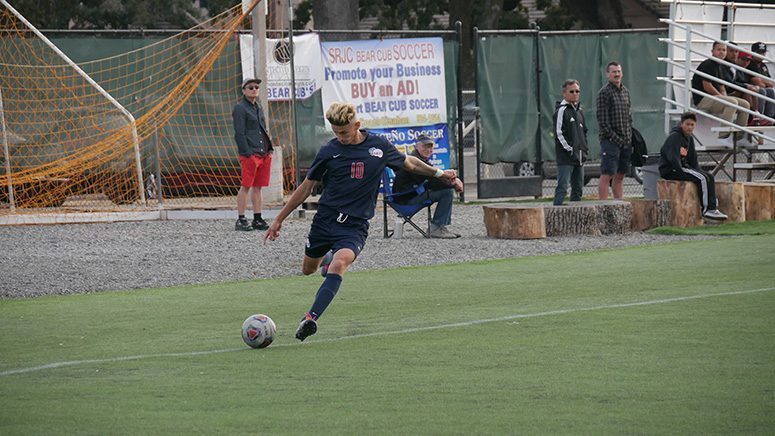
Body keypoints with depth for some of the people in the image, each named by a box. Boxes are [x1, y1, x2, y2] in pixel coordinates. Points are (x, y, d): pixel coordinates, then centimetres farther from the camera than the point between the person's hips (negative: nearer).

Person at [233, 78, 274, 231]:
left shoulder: (258, 107, 19)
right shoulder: (240, 108, -6)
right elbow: (239, 133, -12)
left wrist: (269, 149, 14)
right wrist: (247, 153, -18)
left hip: (263, 153, 8)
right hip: (249, 154, -8)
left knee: (258, 187, 9)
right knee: (246, 187, -7)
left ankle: (258, 219, 13)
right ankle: (241, 220, -5)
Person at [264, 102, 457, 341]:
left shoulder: (379, 146, 0)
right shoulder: (328, 151, -2)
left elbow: (408, 162, 21)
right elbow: (306, 187, 7)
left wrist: (439, 173, 27)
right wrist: (279, 219, 8)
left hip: (355, 225, -2)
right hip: (324, 220, 2)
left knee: (338, 266, -28)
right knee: (308, 269, 16)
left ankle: (311, 318, -35)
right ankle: (328, 256, 53)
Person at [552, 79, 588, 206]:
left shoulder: (579, 111, 16)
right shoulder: (561, 110, -8)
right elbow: (559, 133, -13)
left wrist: (584, 150, 12)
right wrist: (570, 150, -15)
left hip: (579, 157, 8)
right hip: (566, 158, -8)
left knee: (578, 188, 9)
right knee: (562, 186, -13)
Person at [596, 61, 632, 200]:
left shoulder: (625, 91, 16)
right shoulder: (604, 93, -7)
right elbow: (602, 121, -12)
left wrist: (630, 137, 11)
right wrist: (616, 139, -15)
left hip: (626, 141, 7)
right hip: (610, 141, -7)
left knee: (620, 175, 10)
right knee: (607, 175, -9)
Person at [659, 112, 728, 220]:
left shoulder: (689, 138, 16)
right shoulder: (674, 137, -12)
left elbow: (693, 160, 19)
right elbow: (673, 158, -22)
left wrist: (700, 172, 4)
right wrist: (682, 173, -22)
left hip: (682, 167, 10)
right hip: (670, 170, -10)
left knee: (709, 177, -2)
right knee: (702, 178, -22)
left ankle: (713, 206, -8)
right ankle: (707, 210, -20)